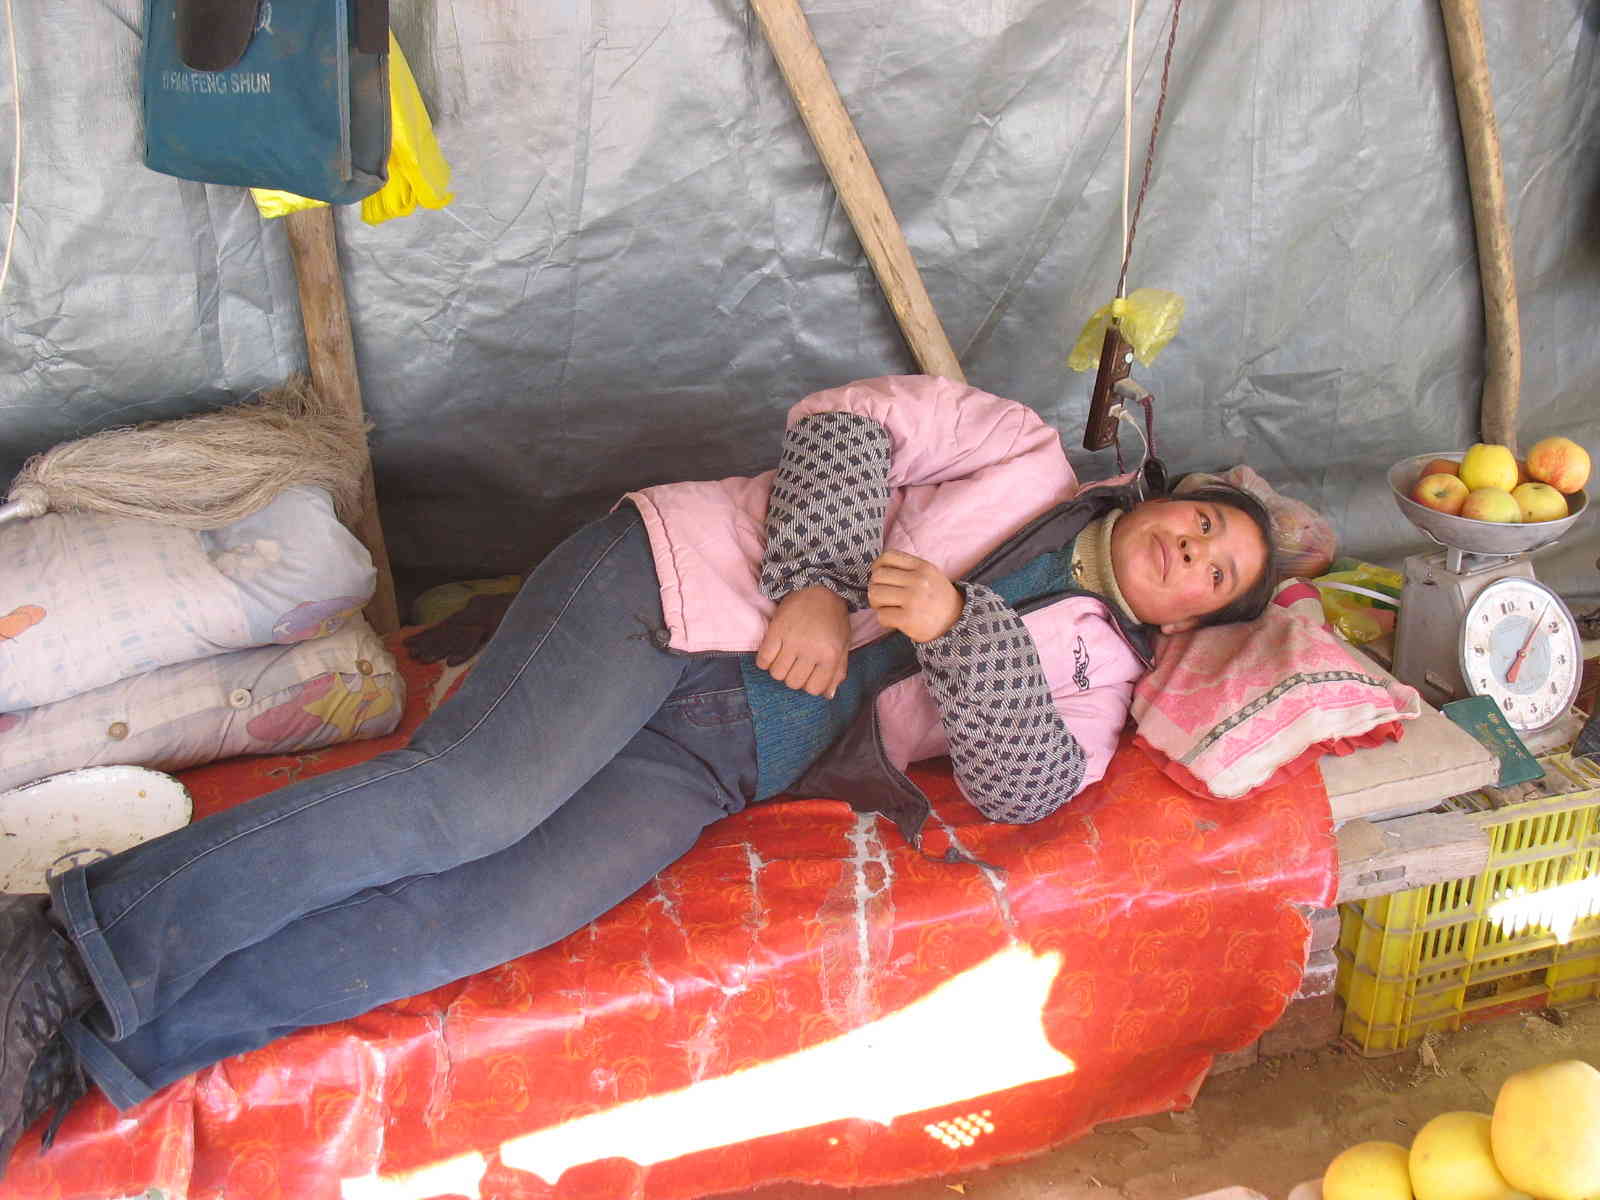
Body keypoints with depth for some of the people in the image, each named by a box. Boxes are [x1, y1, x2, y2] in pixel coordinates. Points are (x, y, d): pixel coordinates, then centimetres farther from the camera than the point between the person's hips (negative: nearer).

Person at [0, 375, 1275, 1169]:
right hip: (671, 586, -2)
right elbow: (845, 423, 4)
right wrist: (817, 585, -11)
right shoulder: (1022, 450, 15)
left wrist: (958, 620, -16)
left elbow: (1027, 782, 0)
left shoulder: (1093, 666, 20)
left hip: (711, 764, 2)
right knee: (474, 799, -27)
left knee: (485, 919, -20)